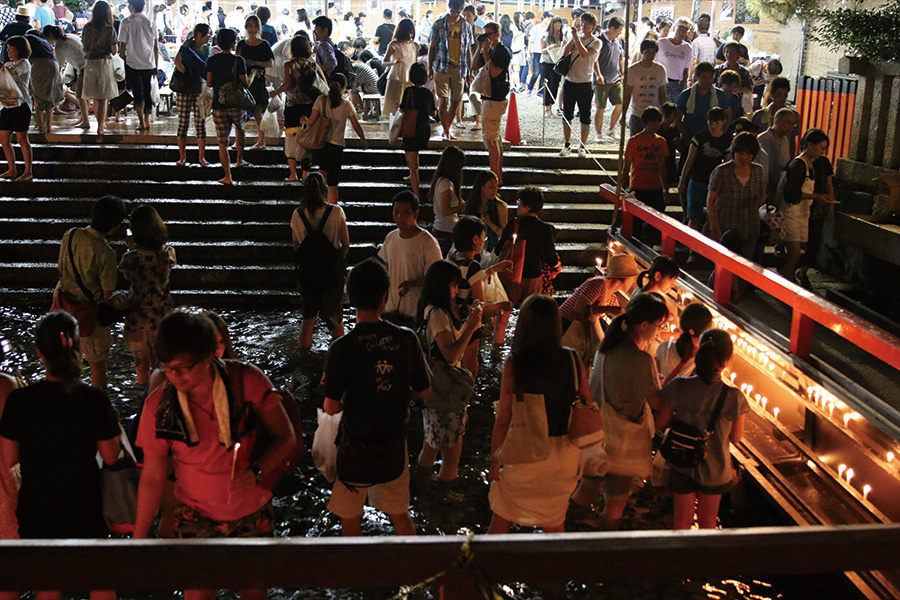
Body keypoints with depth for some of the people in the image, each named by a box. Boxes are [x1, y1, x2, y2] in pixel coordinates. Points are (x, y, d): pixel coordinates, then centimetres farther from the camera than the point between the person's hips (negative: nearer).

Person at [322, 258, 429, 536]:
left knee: (350, 519, 16)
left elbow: (331, 407, -15)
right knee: (399, 514, 21)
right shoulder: (406, 340, -11)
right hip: (394, 444, 3)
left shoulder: (341, 348, -18)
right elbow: (424, 392, -1)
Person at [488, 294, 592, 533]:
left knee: (501, 521, 17)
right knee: (554, 522, 23)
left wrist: (495, 461, -2)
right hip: (564, 455, 3)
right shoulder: (572, 360, -5)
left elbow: (503, 420, -12)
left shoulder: (515, 362, -15)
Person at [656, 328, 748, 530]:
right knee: (707, 522, 24)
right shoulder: (734, 397, -23)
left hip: (682, 466, 1)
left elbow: (661, 424, -9)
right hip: (714, 469, -1)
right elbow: (736, 438, -9)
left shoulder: (679, 387, -20)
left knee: (682, 521, 22)